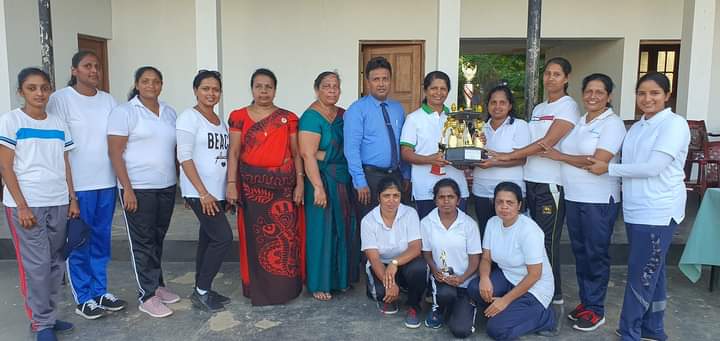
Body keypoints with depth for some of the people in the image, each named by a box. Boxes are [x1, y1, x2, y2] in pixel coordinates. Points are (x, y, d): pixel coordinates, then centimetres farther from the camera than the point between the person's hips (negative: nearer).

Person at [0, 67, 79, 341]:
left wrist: (73, 200, 8)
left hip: (58, 203, 5)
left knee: (56, 262, 8)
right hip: (26, 204, -5)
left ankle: (49, 317, 20)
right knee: (36, 264, -1)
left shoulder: (58, 123, 10)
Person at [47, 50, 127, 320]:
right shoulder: (60, 99, -5)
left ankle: (100, 292, 25)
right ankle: (83, 298, 17)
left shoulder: (108, 100, 9)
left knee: (101, 240, 13)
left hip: (106, 182, 5)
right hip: (77, 184, -5)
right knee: (79, 242, 5)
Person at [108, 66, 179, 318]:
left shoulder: (169, 112, 12)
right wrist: (127, 189, -15)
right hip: (138, 188, -5)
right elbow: (115, 153, -9)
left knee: (158, 238, 13)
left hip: (167, 186, 5)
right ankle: (147, 296, 9)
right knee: (142, 241, 1)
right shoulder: (124, 112, -5)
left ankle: (157, 285, 26)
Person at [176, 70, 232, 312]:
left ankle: (202, 290, 21)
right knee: (223, 237, -12)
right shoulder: (189, 118, -7)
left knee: (208, 239, 11)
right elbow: (185, 157, -14)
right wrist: (203, 193, -19)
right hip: (199, 192, -7)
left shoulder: (220, 121, 14)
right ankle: (202, 291, 1)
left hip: (218, 192, 7)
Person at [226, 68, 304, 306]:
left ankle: (284, 286, 14)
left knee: (285, 235, 0)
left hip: (283, 183, 1)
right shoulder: (239, 117, 5)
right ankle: (258, 288, 16)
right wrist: (231, 183, -7)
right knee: (256, 235, 4)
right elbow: (234, 153, 2)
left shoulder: (288, 118, 8)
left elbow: (296, 154, 7)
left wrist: (299, 183, -1)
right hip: (252, 183, 0)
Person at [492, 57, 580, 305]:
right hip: (530, 181, 7)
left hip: (552, 183, -6)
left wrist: (509, 155, -15)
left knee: (548, 240, -1)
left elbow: (547, 142, -15)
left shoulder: (568, 106, -4)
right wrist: (503, 158, 2)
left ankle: (554, 296, 12)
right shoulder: (538, 109, 17)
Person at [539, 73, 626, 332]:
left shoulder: (612, 123, -9)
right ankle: (584, 300, 26)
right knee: (580, 251, 13)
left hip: (599, 201, -6)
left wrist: (559, 156, -13)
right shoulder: (579, 122, 12)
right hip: (573, 197, 6)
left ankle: (595, 309, 14)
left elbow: (598, 162, -19)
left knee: (596, 254, 3)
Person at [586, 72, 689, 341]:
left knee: (641, 275, -3)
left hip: (658, 213, -7)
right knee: (652, 272, 16)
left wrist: (609, 169, -11)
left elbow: (653, 167, -18)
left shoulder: (674, 124, -10)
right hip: (636, 210, 7)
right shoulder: (637, 128, 14)